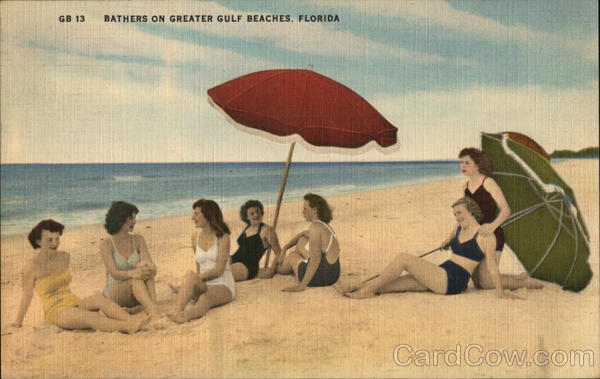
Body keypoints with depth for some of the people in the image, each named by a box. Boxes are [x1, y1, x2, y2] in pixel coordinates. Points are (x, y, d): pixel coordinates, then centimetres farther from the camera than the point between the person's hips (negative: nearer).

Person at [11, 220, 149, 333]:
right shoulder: (32, 266, -8)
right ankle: (128, 327, -55)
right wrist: (18, 322, 7)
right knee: (88, 316, -34)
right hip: (56, 312, -5)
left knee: (98, 298, -28)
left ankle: (133, 320, -47)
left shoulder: (64, 256, 9)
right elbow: (27, 295, 0)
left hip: (75, 304, 5)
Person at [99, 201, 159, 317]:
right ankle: (155, 316, -53)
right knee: (136, 279, -34)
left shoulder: (138, 240, 3)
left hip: (136, 296, 3)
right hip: (113, 295, -3)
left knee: (146, 267, -28)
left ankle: (153, 311, -48)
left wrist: (151, 270, -37)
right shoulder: (106, 244, -7)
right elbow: (114, 273, -20)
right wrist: (133, 273, -42)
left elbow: (152, 266, -11)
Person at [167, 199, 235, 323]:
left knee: (205, 298, -36)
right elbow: (199, 269, 13)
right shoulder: (195, 236, 12)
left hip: (223, 286, -3)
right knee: (190, 275, -31)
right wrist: (189, 283, -5)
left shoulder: (222, 237, -4)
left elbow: (218, 270, -12)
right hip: (203, 285, 3)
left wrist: (196, 278, -19)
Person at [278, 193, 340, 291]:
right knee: (302, 240, 23)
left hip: (320, 277, -8)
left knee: (292, 256, 20)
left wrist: (301, 286, -24)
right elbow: (303, 234, 29)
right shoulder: (324, 225, 8)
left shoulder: (316, 226, -20)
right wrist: (284, 248, 25)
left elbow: (315, 260, -26)